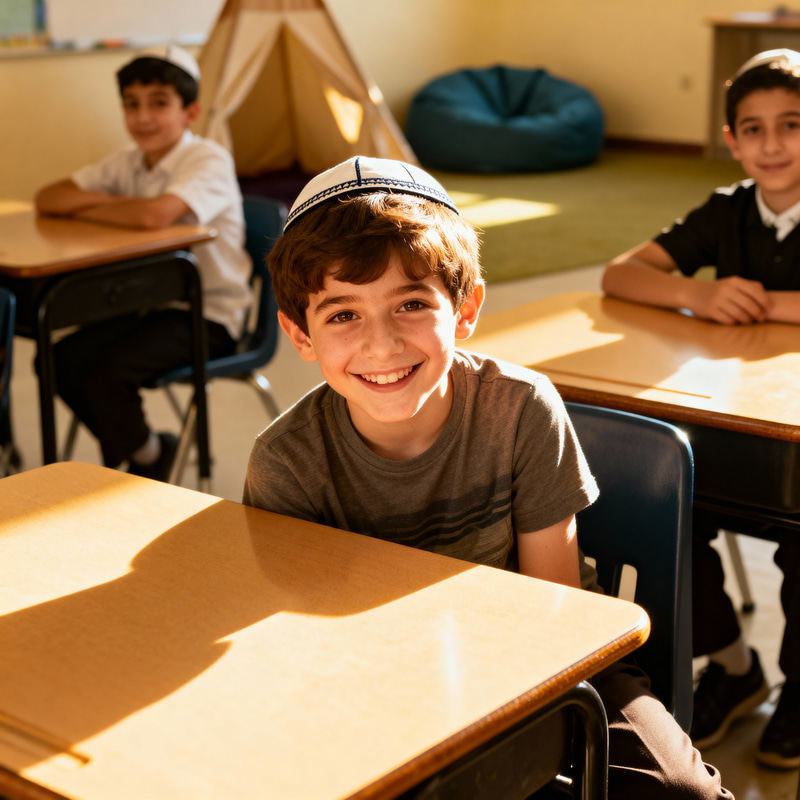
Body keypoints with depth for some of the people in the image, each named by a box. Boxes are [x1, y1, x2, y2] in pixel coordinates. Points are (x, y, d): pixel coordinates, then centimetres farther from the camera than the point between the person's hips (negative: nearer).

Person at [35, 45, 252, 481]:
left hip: (209, 315, -7)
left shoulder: (209, 160, -17)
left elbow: (155, 214, -36)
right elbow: (47, 200, 1)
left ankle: (148, 459, 7)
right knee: (62, 361, -8)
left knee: (107, 374, -23)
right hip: (149, 301, 7)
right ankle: (123, 445, 16)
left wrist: (84, 209, -18)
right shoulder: (128, 163, 6)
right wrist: (106, 200, -18)